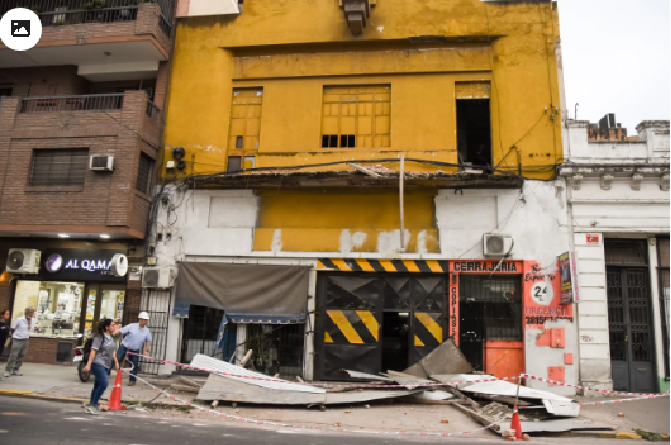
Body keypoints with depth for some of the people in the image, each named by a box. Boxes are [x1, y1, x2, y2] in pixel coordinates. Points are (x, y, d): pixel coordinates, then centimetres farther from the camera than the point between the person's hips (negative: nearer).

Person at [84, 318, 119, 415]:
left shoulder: (111, 338, 13)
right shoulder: (99, 337, -11)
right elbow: (93, 351, -15)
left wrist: (116, 362, 22)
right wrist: (89, 364, -21)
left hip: (106, 365, 8)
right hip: (98, 364, -8)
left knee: (97, 386, 12)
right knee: (104, 383, -18)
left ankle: (91, 406, 22)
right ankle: (93, 404, -7)